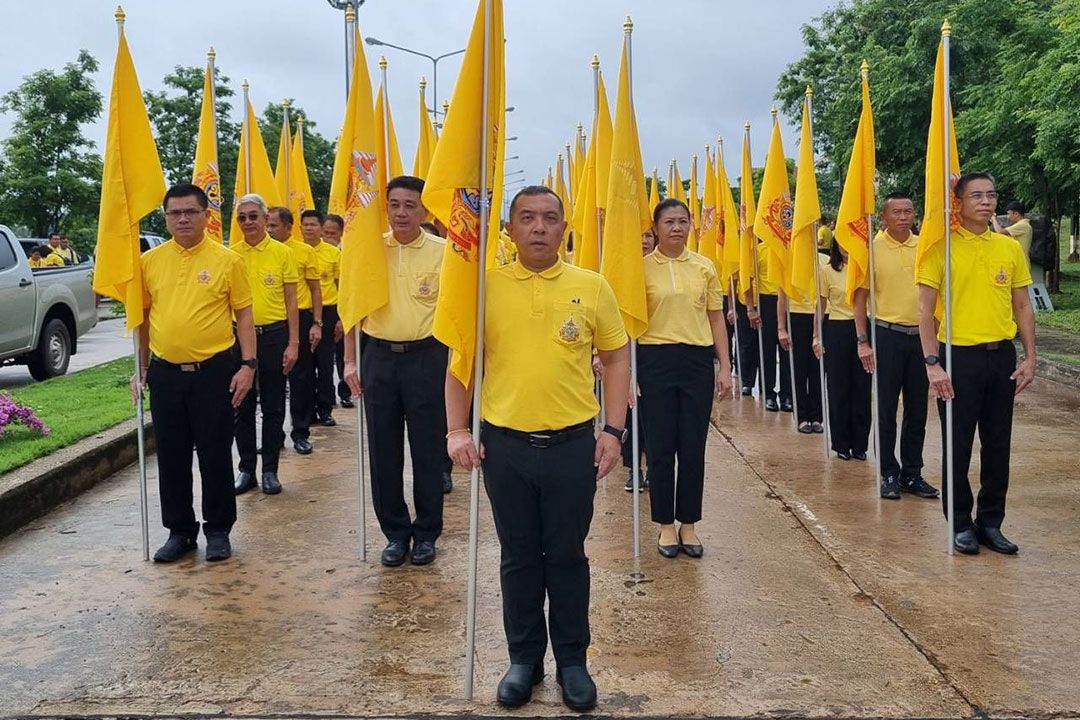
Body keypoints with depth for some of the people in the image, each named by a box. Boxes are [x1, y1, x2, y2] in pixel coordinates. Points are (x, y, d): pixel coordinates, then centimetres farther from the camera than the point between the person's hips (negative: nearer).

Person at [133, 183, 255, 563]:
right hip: (165, 372, 3)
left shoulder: (227, 260, -2)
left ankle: (218, 530, 18)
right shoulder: (150, 261, 6)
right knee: (171, 456, 10)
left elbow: (243, 315, 0)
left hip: (214, 370, -3)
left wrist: (247, 365, -8)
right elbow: (142, 317, 12)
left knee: (215, 454, 4)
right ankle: (179, 530, 23)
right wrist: (141, 368, 10)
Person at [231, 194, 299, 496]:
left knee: (273, 407, 6)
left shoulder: (282, 253, -2)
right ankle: (246, 468, 19)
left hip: (274, 335, -2)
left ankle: (270, 470, 16)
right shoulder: (230, 254, 3)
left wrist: (293, 343, -6)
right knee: (242, 406, 8)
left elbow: (291, 301, -1)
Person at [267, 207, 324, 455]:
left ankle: (301, 432, 13)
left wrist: (317, 323, -5)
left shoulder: (305, 251, -1)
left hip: (299, 318, -2)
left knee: (301, 377, 4)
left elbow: (316, 289, 2)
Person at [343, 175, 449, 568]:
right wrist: (350, 360, 4)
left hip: (426, 357, -2)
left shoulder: (442, 252, -3)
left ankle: (426, 533, 20)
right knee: (383, 450, 8)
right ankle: (395, 531, 22)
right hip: (379, 357, 3)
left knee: (428, 448, 5)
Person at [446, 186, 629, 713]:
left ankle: (572, 659, 27)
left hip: (573, 445, 0)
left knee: (567, 555, 11)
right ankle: (524, 657, 28)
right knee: (518, 557, 12)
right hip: (504, 445, 1)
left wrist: (613, 430, -1)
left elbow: (616, 358, 6)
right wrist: (457, 430, -3)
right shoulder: (486, 285, 0)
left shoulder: (591, 287, 0)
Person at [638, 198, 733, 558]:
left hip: (698, 360, 2)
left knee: (693, 446, 5)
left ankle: (688, 523, 20)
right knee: (661, 445, 4)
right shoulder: (643, 266, 0)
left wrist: (724, 366, 5)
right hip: (656, 360, -2)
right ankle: (665, 524, 18)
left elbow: (716, 318, 10)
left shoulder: (705, 266, 7)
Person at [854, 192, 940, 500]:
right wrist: (862, 341, -9)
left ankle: (912, 473, 20)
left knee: (917, 409, 10)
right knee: (886, 409, 3)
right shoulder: (873, 248, -6)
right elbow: (860, 296, -4)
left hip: (921, 335, 4)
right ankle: (889, 474, 13)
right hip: (887, 335, -3)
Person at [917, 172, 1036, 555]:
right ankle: (960, 523, 18)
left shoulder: (1010, 247, 7)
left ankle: (991, 523, 23)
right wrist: (932, 363, -13)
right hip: (959, 355, -4)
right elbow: (926, 309, -7)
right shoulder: (942, 247, -5)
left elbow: (1023, 307, 12)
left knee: (997, 445, 10)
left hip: (1002, 355, 4)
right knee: (958, 446, 4)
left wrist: (1029, 358, 4)